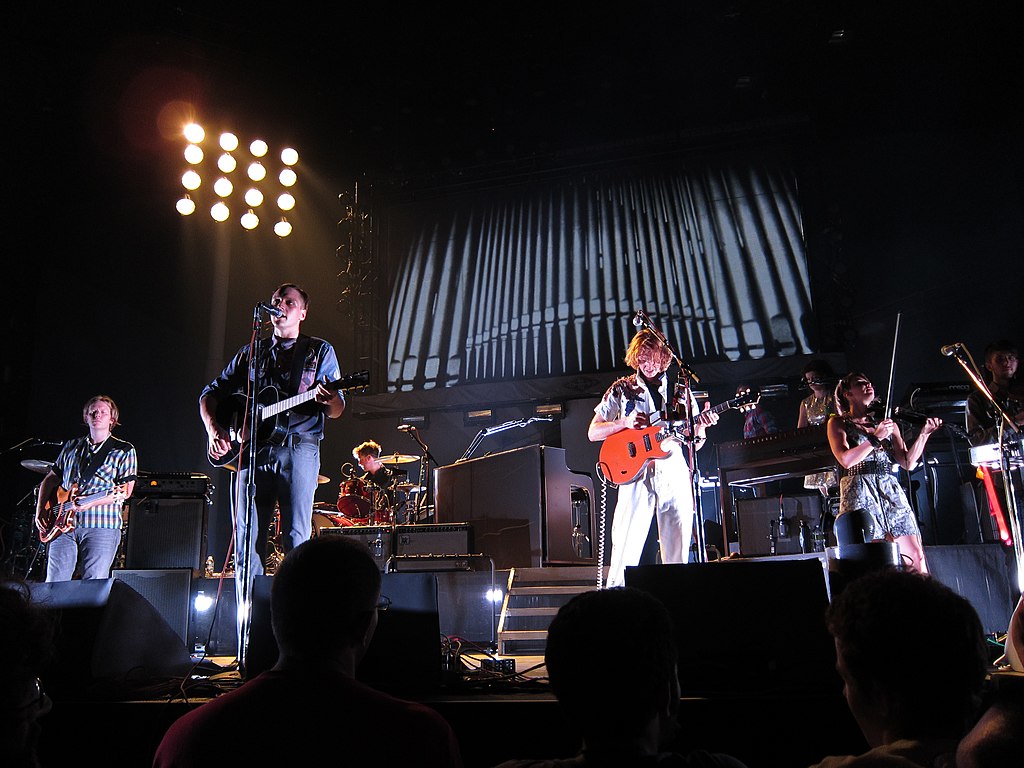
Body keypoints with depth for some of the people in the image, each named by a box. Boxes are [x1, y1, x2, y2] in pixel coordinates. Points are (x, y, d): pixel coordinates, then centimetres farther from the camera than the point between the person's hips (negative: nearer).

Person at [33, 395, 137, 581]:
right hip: (61, 524, 4)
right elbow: (50, 479, 24)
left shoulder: (124, 450, 4)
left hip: (101, 525, -4)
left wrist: (92, 502, -17)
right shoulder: (71, 447, 18)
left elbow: (125, 490, -5)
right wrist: (40, 510, 11)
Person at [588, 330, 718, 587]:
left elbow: (694, 444, 16)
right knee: (625, 553, -8)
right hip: (636, 475, -2)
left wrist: (701, 426, -6)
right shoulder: (622, 389, 10)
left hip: (675, 476, 2)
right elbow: (593, 432, 6)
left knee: (678, 552, 2)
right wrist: (626, 423, -9)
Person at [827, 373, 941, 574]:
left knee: (916, 560, -7)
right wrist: (876, 437, -15)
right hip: (859, 496, -4)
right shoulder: (838, 422, 10)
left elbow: (907, 463, 11)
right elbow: (846, 460, -8)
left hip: (891, 493, 4)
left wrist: (924, 433, 1)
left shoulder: (887, 423, 21)